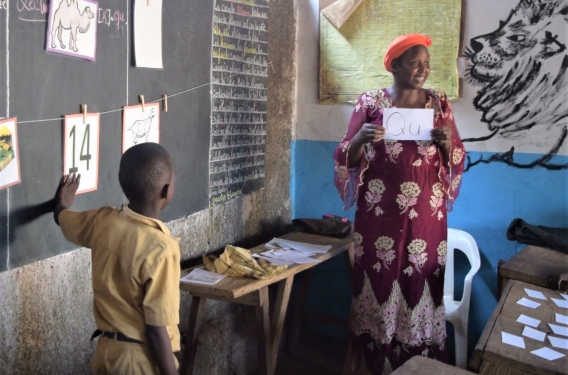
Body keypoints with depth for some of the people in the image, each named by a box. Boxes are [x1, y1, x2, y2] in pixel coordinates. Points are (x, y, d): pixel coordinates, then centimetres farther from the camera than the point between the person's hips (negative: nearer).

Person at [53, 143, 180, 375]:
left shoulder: (102, 221, -6)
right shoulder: (160, 248, -27)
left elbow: (62, 218, 18)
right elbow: (156, 330, -24)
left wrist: (62, 204, 40)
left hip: (106, 350, 7)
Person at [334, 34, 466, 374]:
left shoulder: (440, 104, 8)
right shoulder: (370, 102, 1)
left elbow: (457, 160, 10)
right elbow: (347, 158, 2)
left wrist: (447, 142, -11)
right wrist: (360, 139, -19)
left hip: (426, 216, 2)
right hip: (380, 215, -1)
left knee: (422, 285, 4)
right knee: (378, 283, 2)